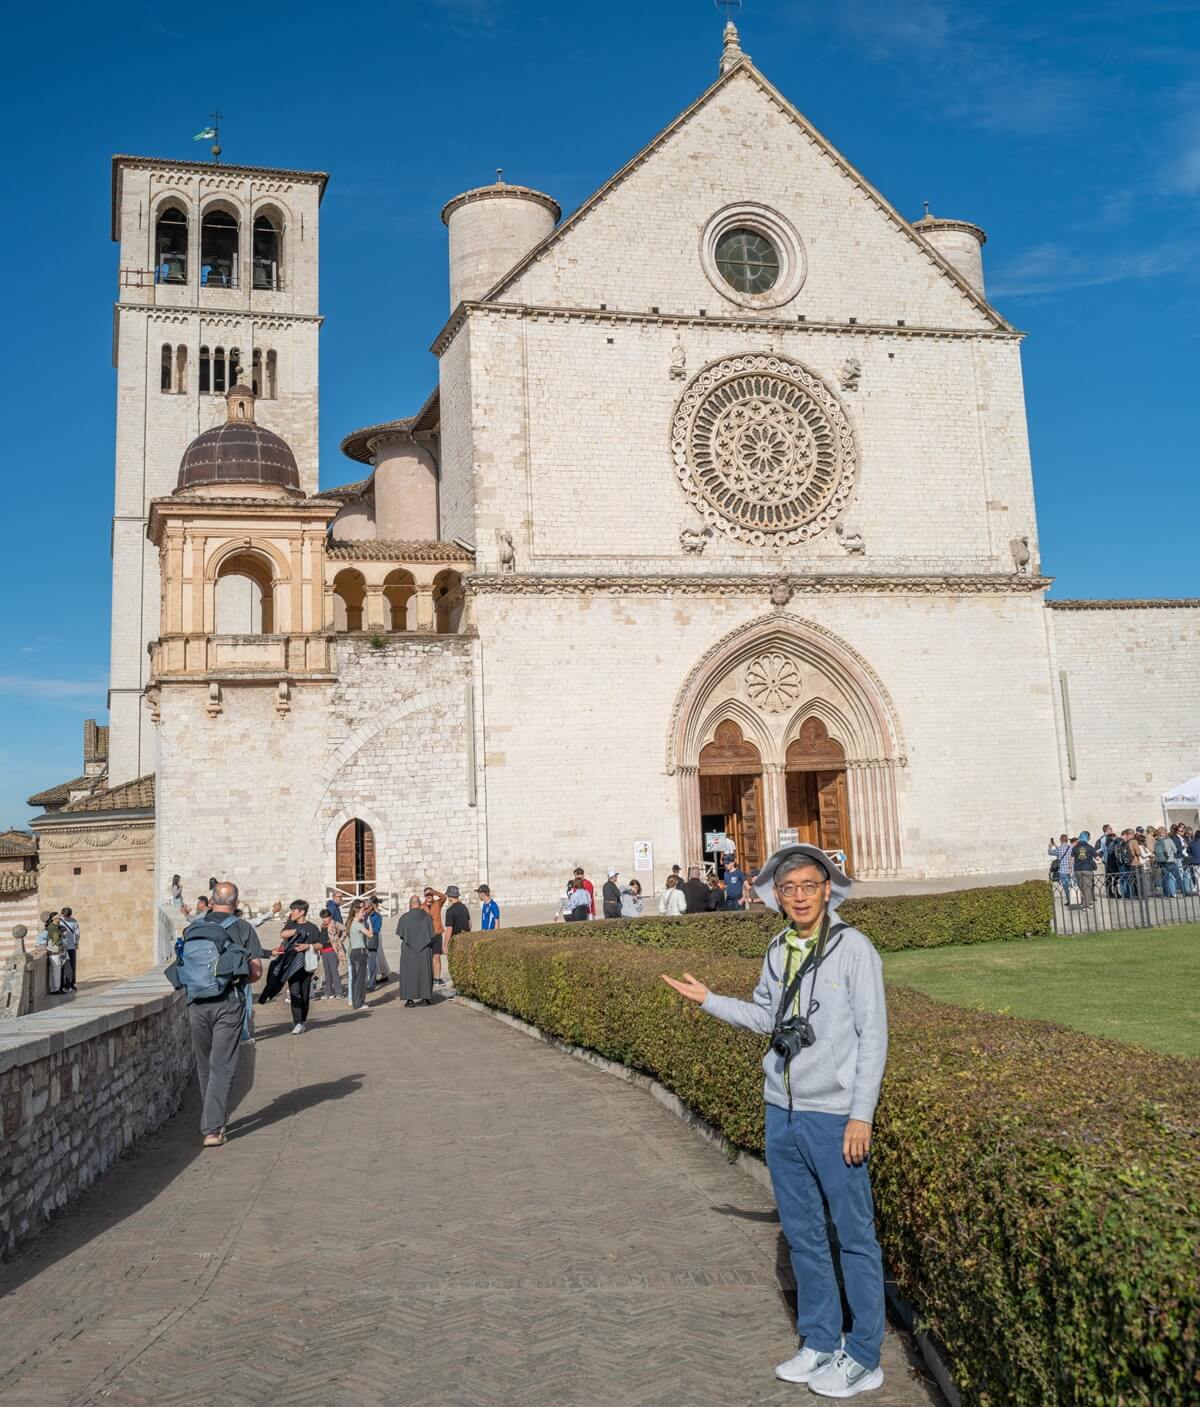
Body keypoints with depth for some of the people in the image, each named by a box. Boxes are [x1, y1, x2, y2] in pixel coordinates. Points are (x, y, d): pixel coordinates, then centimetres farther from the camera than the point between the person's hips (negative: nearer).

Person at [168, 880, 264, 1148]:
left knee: (204, 1066, 17)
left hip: (196, 1003, 3)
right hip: (228, 1003, -3)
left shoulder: (192, 927, 8)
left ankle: (212, 1122, 29)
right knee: (222, 1067, -1)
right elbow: (256, 971, -4)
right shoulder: (242, 928, -2)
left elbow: (183, 966, 12)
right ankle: (212, 1128, -8)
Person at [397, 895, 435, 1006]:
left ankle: (410, 999, 0)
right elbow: (431, 935, -1)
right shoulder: (427, 917, -4)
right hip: (424, 950, 1)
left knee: (408, 972, 5)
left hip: (408, 950, -1)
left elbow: (400, 934, 0)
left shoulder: (404, 918, -7)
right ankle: (425, 998, 7)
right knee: (424, 972, 9)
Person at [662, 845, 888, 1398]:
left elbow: (872, 1035, -11)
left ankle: (862, 1357, 18)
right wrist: (707, 999, 13)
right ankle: (820, 1342, 31)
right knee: (802, 1234, 16)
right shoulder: (778, 951, 6)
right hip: (782, 1113, 6)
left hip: (833, 1118, -6)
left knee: (854, 1237, 4)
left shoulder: (852, 948, -12)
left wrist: (861, 1115, -14)